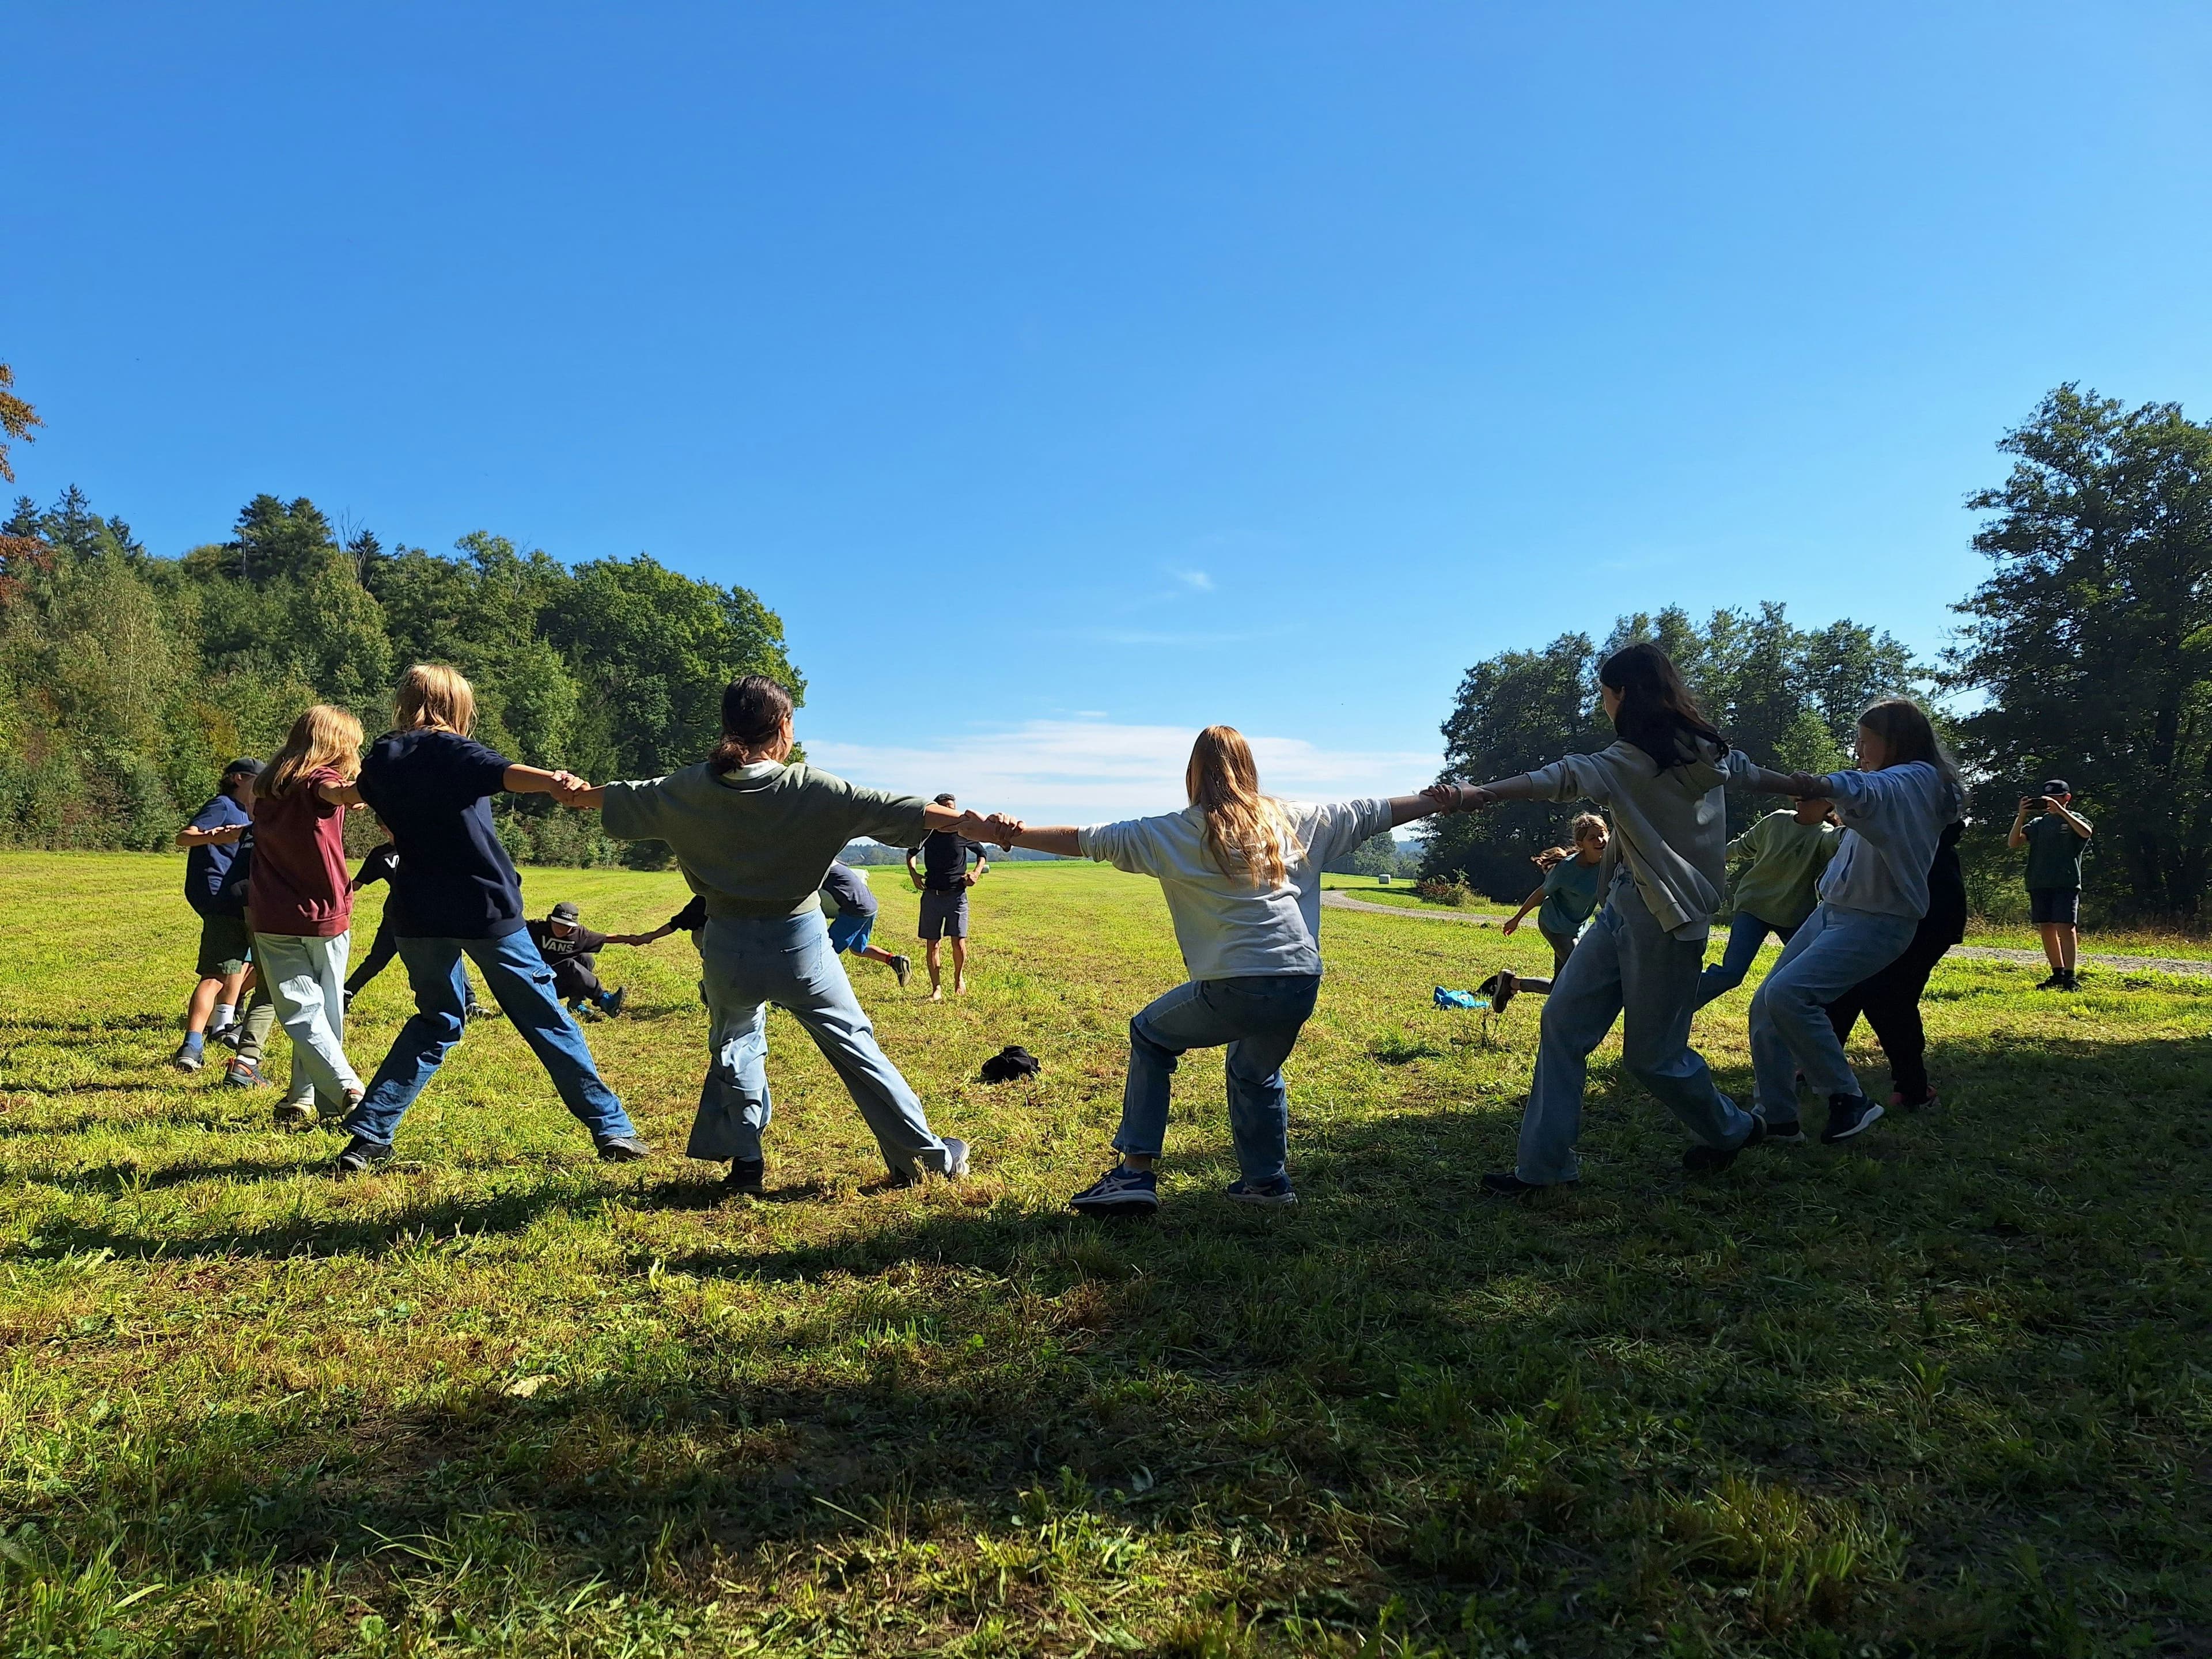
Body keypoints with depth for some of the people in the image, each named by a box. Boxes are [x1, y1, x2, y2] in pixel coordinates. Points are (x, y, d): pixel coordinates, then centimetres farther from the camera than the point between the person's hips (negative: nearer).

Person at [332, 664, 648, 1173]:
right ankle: (611, 1128, 5)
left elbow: (354, 793, 33)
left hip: (420, 914, 5)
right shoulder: (451, 750, -9)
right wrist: (553, 782, -50)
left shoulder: (383, 759, 8)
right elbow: (505, 774, -32)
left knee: (435, 1021, 21)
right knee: (545, 1017, 3)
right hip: (485, 907, -5)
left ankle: (367, 1135, 13)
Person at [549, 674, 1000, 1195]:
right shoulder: (808, 788, -12)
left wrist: (581, 793, 34)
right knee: (855, 1047, 8)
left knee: (735, 1044, 26)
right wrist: (964, 822, -14)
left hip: (729, 947, 3)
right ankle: (926, 1155, 14)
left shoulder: (690, 789, -2)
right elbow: (883, 809, -16)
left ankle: (744, 1160, 23)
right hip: (799, 943, -2)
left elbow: (626, 799, 15)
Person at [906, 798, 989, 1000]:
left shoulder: (962, 834, -3)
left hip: (957, 895, -1)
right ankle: (936, 988, 15)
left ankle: (959, 977, 21)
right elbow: (912, 852, 21)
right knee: (931, 944, 2)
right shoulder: (927, 834, 0)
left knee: (959, 943, -7)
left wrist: (977, 871, -1)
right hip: (931, 895, 1)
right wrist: (913, 873, 6)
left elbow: (982, 853, 15)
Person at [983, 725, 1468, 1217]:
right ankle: (1267, 1180, 36)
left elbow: (1090, 840, -2)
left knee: (1149, 1036, 21)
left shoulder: (1178, 831, 3)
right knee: (1256, 1071, 32)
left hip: (1236, 987, -4)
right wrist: (1442, 800, 36)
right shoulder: (1291, 820, 14)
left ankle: (1137, 1173, 14)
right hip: (1301, 986, 5)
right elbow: (1372, 813, 24)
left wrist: (1020, 834, 0)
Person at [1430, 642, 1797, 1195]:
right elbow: (1752, 772, 27)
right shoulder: (1708, 750, 9)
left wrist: (1481, 793, -49)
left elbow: (1564, 777, -34)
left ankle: (1730, 1130, 34)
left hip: (1667, 920, -9)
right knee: (1563, 1021, 3)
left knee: (1652, 1054, 6)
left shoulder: (1636, 760, -18)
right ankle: (1541, 1164, 5)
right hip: (1624, 911, 9)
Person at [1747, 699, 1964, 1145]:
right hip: (1833, 911, 10)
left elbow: (1874, 791, -37)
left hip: (1877, 921, -10)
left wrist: (1825, 785, -56)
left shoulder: (1918, 779, -12)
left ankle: (1849, 1101, -13)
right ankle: (1776, 1118, 5)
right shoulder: (1897, 782, 19)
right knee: (1765, 1004, 0)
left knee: (1788, 993, -28)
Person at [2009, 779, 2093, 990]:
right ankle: (2058, 974, 15)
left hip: (2066, 883, -5)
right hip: (2039, 884, 5)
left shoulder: (2074, 819, 5)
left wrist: (2060, 811, -21)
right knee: (2046, 929, 6)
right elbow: (2013, 842, 6)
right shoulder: (2038, 822, 16)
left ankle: (2071, 977, -15)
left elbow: (2086, 832, -18)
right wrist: (2022, 816, -6)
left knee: (2066, 927, -12)